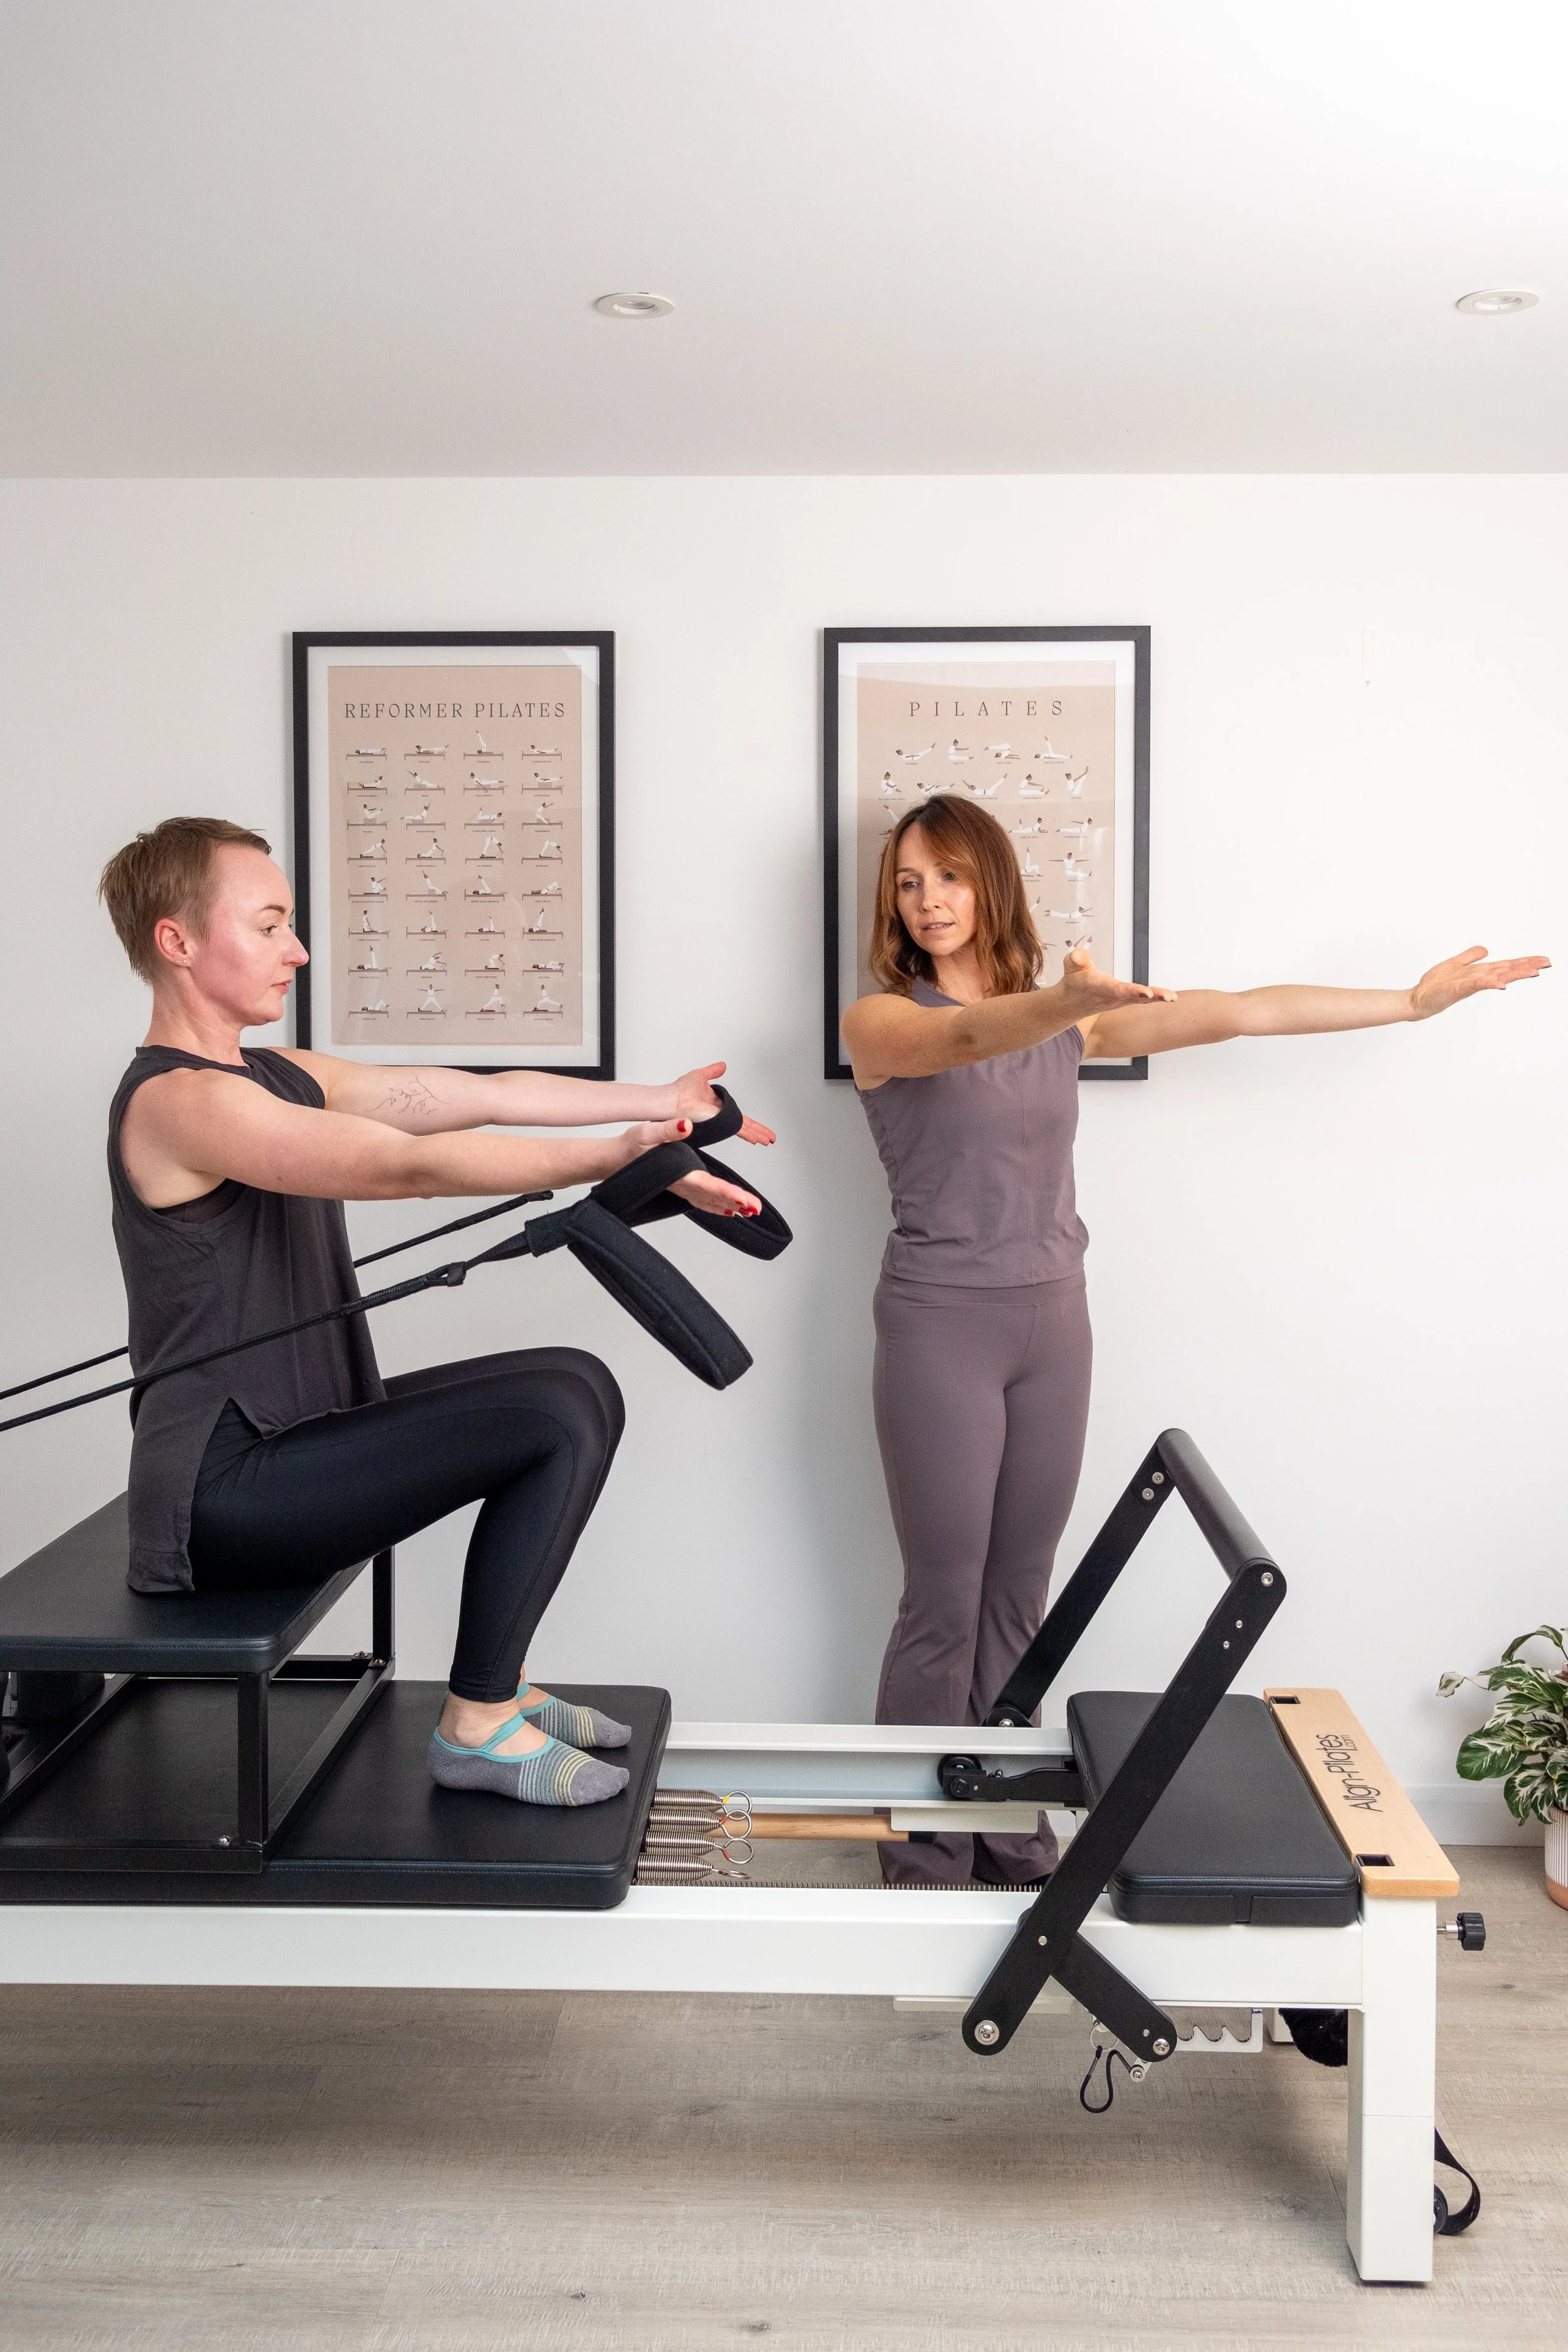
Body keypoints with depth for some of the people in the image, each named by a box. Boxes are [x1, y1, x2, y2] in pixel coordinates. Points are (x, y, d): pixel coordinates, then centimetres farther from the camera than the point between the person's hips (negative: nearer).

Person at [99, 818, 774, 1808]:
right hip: (223, 1494, -10)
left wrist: (660, 1102, 2)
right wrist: (619, 1155, -31)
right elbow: (407, 1165, -29)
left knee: (581, 1389, 9)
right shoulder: (180, 1100, -18)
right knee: (560, 1408, -17)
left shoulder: (279, 1076, 12)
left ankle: (501, 1682, 15)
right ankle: (477, 1729, -4)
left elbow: (482, 1094, 7)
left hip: (295, 1436, 10)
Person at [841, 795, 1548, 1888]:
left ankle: (1008, 1831, 23)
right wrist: (1068, 1003, -49)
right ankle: (923, 1856, 13)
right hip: (941, 1321, -4)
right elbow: (969, 1036, -28)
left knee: (1019, 1598, 11)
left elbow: (1237, 1013, 8)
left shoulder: (1065, 1020, 8)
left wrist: (1414, 1001, 8)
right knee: (945, 1604, 0)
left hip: (1053, 1318, 5)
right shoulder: (882, 1020, -6)